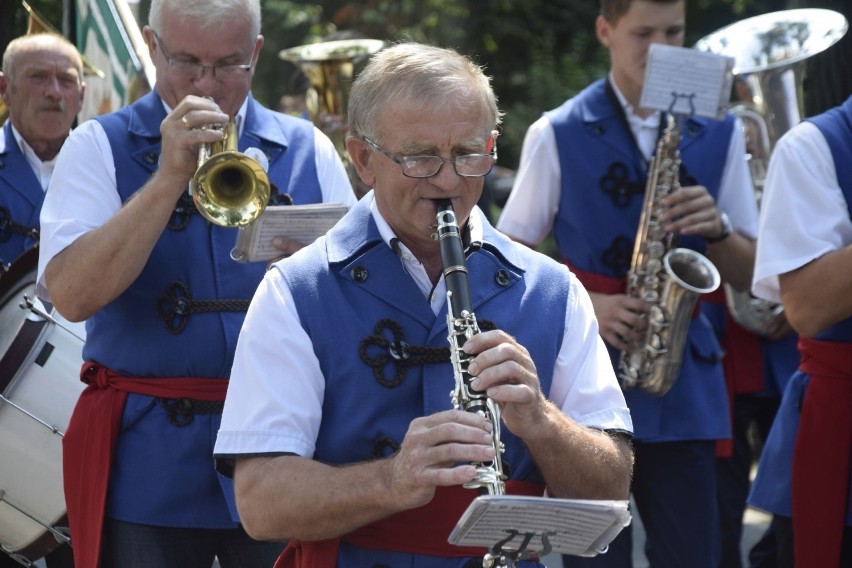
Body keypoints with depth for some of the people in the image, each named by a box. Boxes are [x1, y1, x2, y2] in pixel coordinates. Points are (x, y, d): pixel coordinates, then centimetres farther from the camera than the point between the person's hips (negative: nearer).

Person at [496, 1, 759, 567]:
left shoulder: (719, 134, 7)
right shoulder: (557, 134, 1)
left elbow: (749, 275, 9)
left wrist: (717, 227, -12)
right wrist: (584, 304, -14)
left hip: (686, 380, 2)